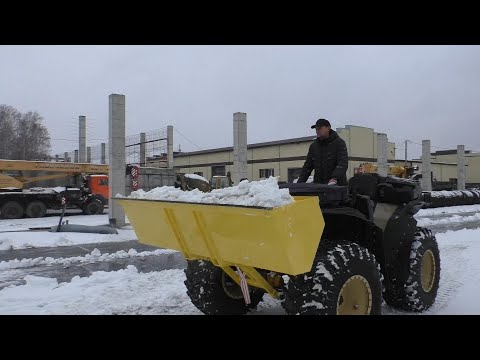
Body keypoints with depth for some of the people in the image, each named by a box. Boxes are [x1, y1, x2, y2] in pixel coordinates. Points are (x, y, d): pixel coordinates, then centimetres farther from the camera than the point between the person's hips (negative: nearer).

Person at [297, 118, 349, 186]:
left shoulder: (339, 143, -4)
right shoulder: (314, 146, 12)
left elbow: (343, 163, -18)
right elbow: (307, 166, 13)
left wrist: (335, 178, -35)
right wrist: (299, 183, 1)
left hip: (337, 185, -4)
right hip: (318, 185, 5)